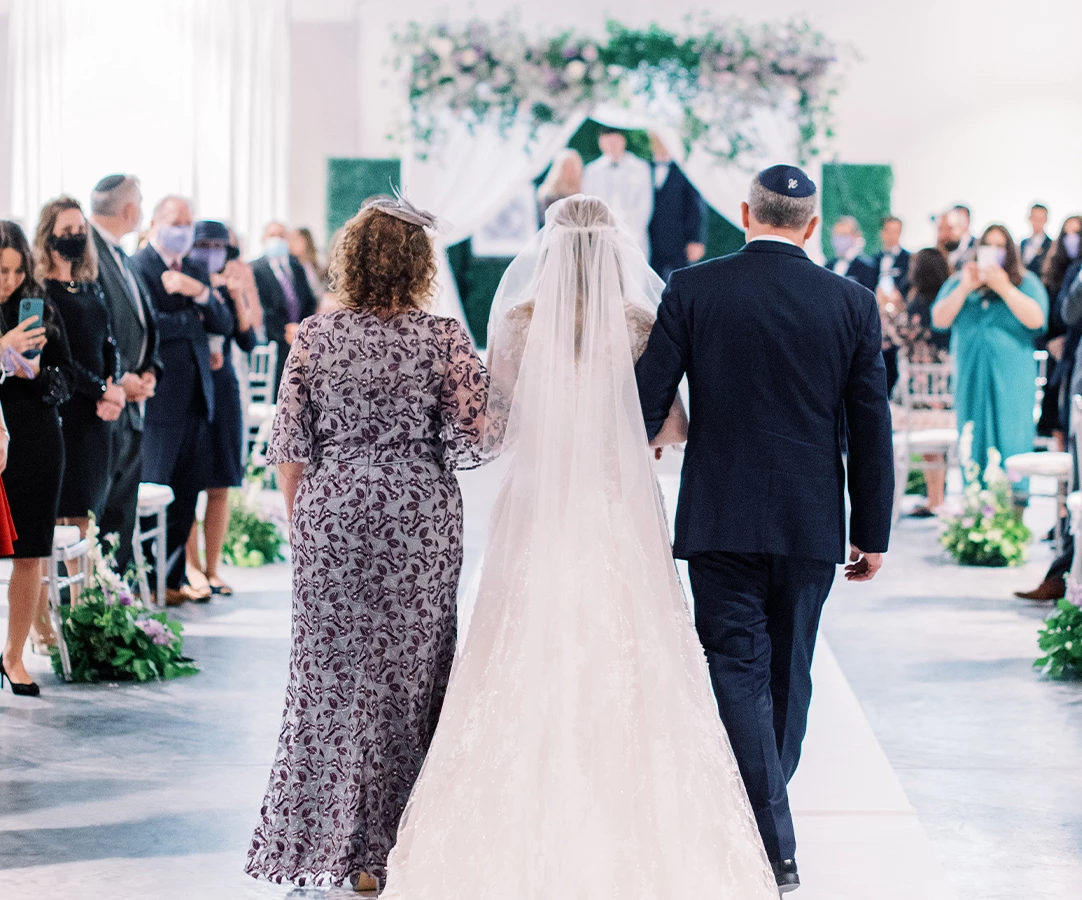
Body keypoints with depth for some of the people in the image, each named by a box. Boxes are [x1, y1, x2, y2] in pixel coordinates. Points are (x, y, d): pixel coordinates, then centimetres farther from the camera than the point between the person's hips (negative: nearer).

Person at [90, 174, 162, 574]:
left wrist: (149, 371, 5)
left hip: (132, 405, 9)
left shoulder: (120, 256, 17)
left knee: (123, 506, 12)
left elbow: (144, 324, 20)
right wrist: (117, 380, -19)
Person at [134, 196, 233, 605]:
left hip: (196, 397, 7)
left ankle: (174, 576, 17)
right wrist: (193, 319, -5)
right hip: (158, 397, -7)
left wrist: (200, 293, -9)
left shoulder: (197, 270, 18)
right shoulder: (137, 267, -7)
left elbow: (225, 324, 9)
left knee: (188, 491, 9)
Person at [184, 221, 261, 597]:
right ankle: (192, 565, 5)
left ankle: (212, 569, 10)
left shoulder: (231, 289, 8)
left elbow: (248, 343, -1)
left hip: (222, 387, 4)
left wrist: (238, 301, -11)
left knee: (220, 487, 4)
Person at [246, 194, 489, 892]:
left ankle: (318, 843, 12)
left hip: (332, 514, 2)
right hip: (420, 516, -2)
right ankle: (384, 851, 10)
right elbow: (471, 439, -9)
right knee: (408, 672, 7)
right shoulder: (444, 338, -6)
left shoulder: (314, 338, 0)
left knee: (330, 672, 9)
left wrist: (301, 522, 13)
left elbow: (290, 447, 2)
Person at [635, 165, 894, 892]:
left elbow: (648, 402, -5)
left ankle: (774, 845, -7)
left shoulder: (693, 289, -6)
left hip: (720, 518, -2)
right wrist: (872, 532, 8)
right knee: (789, 672, 16)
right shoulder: (852, 303, -2)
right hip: (811, 523, 2)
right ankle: (764, 813, 31)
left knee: (739, 671, 0)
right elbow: (872, 429, 0)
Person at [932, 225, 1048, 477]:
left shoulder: (1026, 282, 6)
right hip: (971, 377, 2)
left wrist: (1004, 288, -14)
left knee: (1009, 441, -5)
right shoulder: (959, 281, 13)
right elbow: (939, 321, 1)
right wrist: (964, 288, -8)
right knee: (974, 442, 2)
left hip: (1010, 379, -2)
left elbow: (1036, 319, -11)